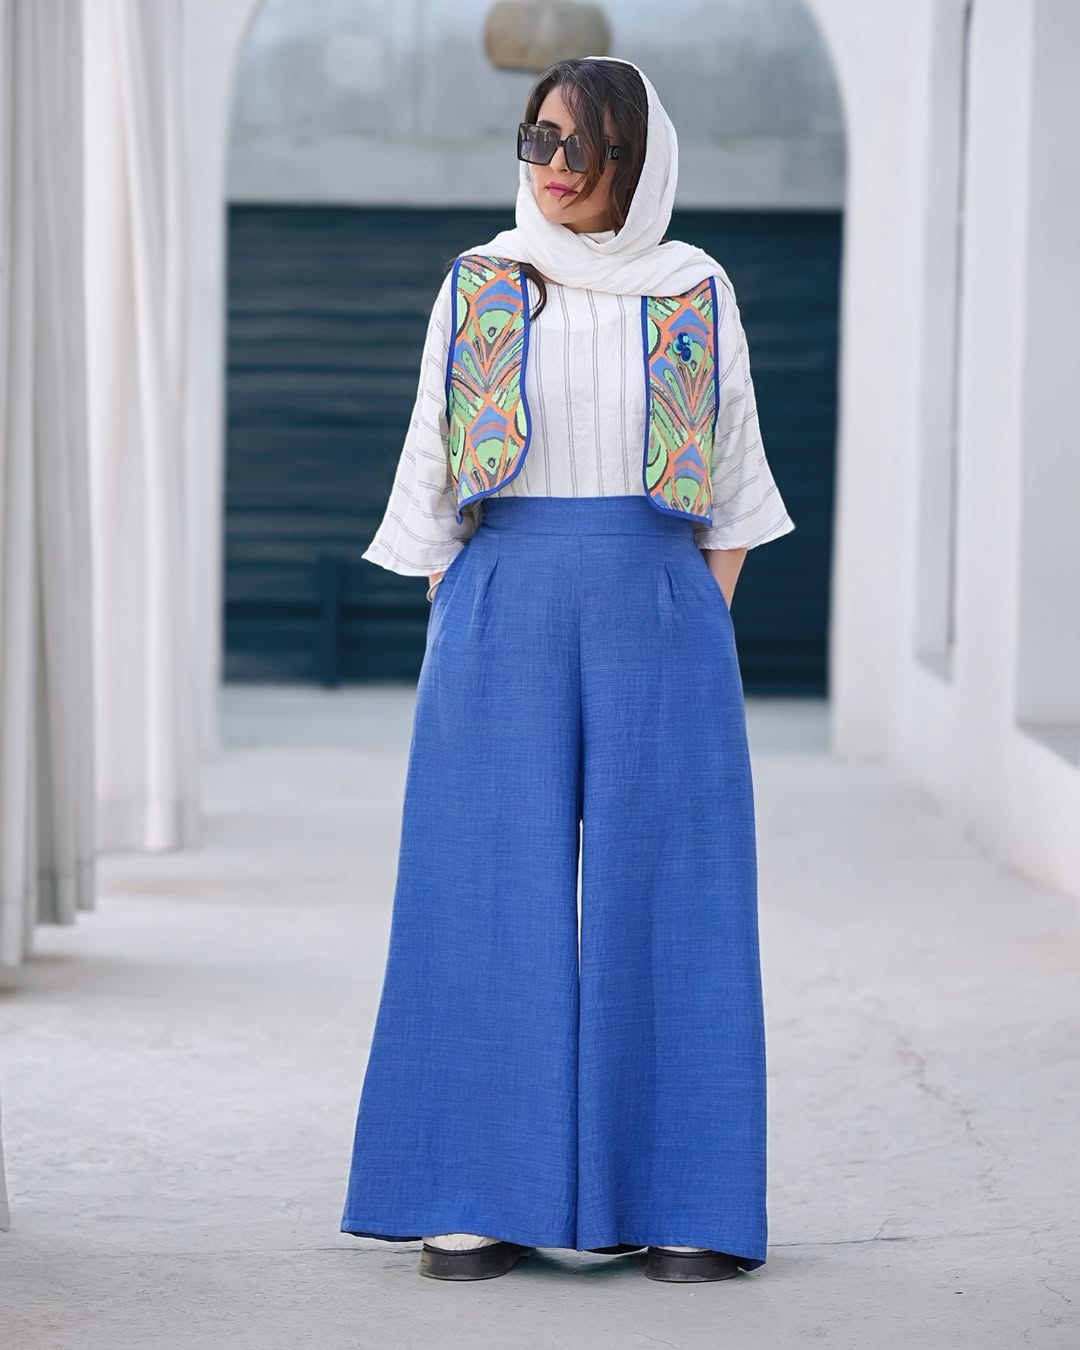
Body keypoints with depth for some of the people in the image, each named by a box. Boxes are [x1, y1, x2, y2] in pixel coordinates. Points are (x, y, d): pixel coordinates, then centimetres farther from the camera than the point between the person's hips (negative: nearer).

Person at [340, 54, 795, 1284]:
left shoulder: (698, 295, 7)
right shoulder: (476, 288, 8)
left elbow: (734, 484, 10)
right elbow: (432, 472, 9)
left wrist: (706, 627, 0)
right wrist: (456, 630, 1)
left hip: (661, 612, 0)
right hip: (503, 612, 0)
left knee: (664, 900, -2)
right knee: (493, 895, -2)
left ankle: (686, 1206, 4)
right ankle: (480, 1200, 3)